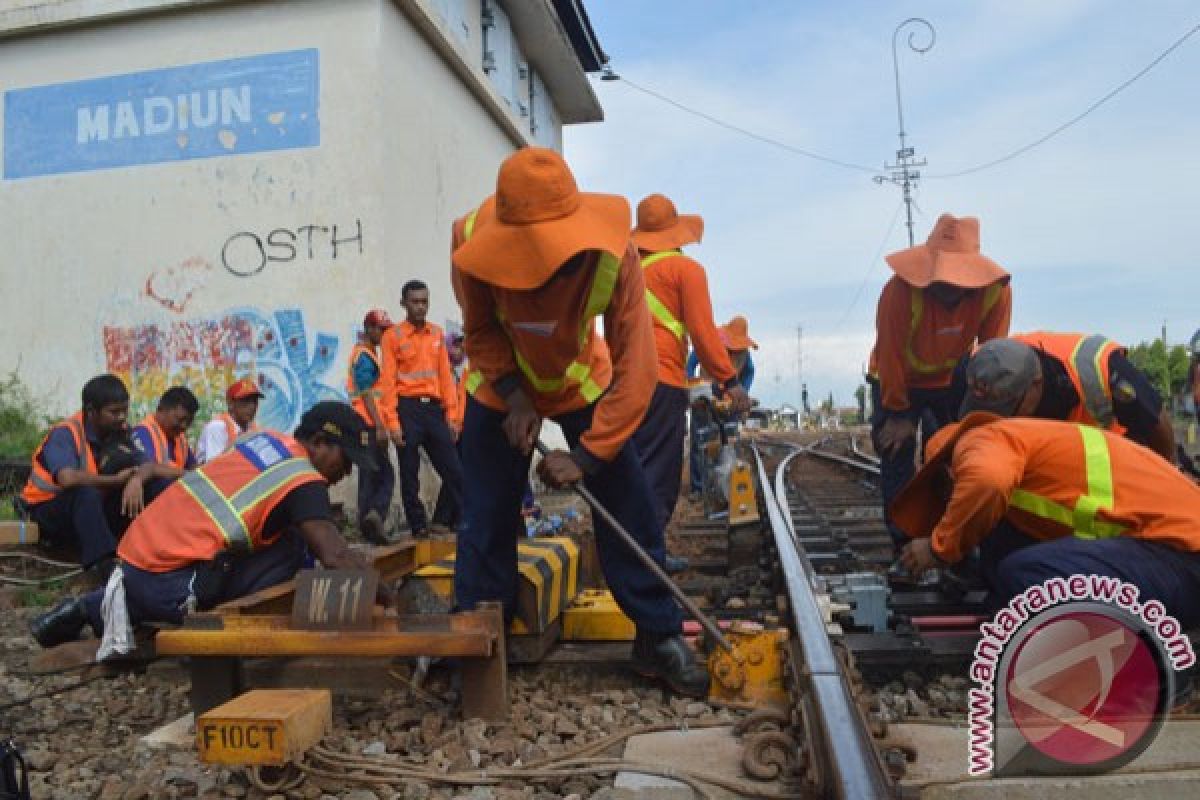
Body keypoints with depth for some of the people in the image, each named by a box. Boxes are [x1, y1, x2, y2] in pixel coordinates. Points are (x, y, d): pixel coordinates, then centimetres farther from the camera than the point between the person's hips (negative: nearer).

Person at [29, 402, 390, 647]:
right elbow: (336, 556, -21)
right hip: (167, 579, -9)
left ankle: (91, 609, 30)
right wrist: (385, 596, -9)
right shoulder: (304, 482, -12)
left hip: (135, 553, 9)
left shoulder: (265, 439, 10)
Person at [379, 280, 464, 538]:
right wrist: (392, 421, -11)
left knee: (453, 469, 4)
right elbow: (388, 382, -4)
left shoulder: (437, 333, 12)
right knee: (410, 474, 4)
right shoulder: (392, 336, 0)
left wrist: (452, 416, 6)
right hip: (408, 409, -3)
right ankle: (418, 526, 13)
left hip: (434, 408, 3)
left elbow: (445, 376, 11)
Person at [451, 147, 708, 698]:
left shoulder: (613, 255, -34)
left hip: (582, 383, 0)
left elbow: (636, 369, -32)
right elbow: (479, 332, -13)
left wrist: (586, 456, -35)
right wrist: (514, 395, -27)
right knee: (487, 519, -1)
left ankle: (659, 637, 6)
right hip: (500, 387, 1)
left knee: (629, 507, -9)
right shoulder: (474, 241, -30)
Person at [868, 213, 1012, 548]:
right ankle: (904, 542, 0)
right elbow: (889, 356, -27)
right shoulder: (899, 290, -37)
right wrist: (898, 413, -18)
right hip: (898, 382, -2)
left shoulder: (996, 290, -27)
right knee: (897, 454, -8)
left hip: (951, 381, 3)